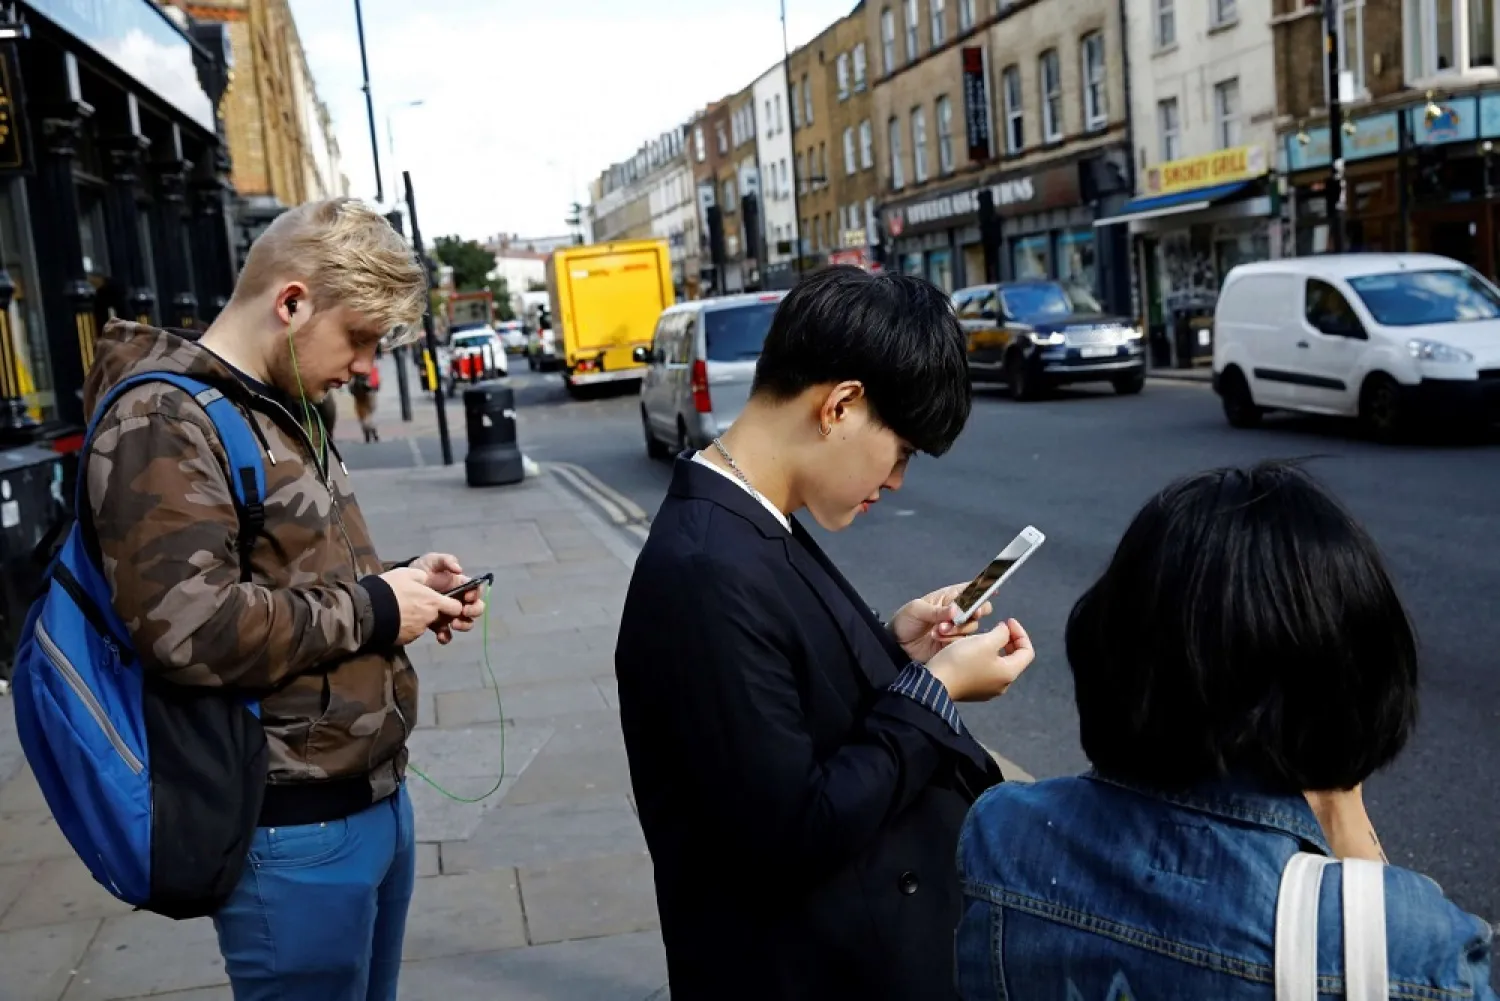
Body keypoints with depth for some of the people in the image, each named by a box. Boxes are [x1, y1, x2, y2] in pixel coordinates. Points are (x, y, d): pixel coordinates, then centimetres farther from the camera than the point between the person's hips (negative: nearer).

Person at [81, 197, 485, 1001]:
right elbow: (189, 629, -29)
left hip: (372, 795, 9)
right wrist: (372, 610, -18)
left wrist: (394, 584, 3)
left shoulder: (282, 411, 13)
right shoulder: (164, 423, -17)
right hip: (296, 828, -9)